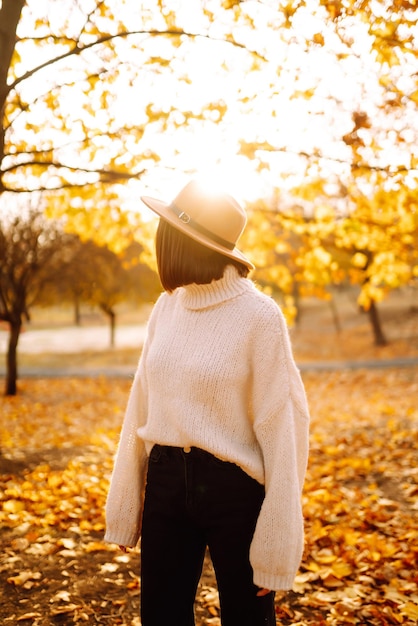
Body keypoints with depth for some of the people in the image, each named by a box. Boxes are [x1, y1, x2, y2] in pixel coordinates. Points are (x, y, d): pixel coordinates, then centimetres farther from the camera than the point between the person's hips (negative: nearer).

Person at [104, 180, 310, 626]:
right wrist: (124, 506, 8)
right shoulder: (167, 306, 3)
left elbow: (281, 427, -12)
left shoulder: (258, 315, -13)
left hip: (235, 490, -4)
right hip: (165, 484, 5)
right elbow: (141, 406, 7)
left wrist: (276, 544, -11)